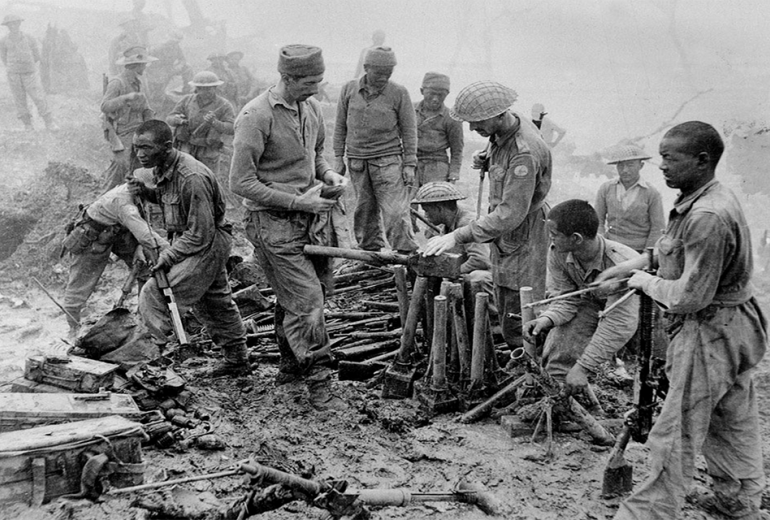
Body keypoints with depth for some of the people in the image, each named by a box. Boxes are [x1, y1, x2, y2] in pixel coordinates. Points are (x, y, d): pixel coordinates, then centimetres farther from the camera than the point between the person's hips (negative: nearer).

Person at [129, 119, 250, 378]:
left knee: (154, 294, -16)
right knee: (215, 301, 20)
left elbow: (200, 234, -27)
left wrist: (168, 256, -21)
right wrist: (144, 192, 0)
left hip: (206, 244, -10)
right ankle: (237, 359, 34)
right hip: (186, 239, 10)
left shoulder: (191, 178, -29)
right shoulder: (162, 168, -1)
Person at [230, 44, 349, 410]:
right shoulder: (255, 116, -17)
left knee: (293, 298, 16)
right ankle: (319, 385, 2)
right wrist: (297, 202, -19)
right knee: (306, 299, -8)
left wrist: (329, 175, 1)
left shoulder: (311, 108, 6)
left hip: (308, 217, 7)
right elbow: (241, 183, -18)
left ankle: (291, 366, 34)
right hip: (273, 222, -7)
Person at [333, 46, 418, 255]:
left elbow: (409, 131, 1)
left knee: (396, 211, -10)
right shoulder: (349, 90, 5)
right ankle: (370, 251, 21)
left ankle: (407, 254, -8)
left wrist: (410, 164, -3)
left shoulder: (399, 93, -3)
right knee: (365, 209, 9)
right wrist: (338, 157, 9)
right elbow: (340, 126, 12)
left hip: (388, 160, -3)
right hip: (357, 160, 3)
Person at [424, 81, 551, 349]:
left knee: (518, 330, -5)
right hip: (504, 239, 10)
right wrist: (486, 157, 2)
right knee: (506, 313, 20)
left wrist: (459, 236, -37)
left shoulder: (524, 153, -31)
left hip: (523, 239, -10)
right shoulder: (504, 129, -1)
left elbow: (511, 214, -34)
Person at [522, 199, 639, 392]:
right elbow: (565, 298, -10)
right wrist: (546, 319, -34)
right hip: (589, 303, 3)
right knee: (558, 353, -17)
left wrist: (583, 367, -37)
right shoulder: (558, 253, -21)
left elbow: (618, 324, -36)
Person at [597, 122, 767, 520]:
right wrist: (635, 265, 12)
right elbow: (679, 253, 21)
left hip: (708, 334, -11)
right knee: (733, 422, 23)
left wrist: (646, 282, -11)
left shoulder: (708, 217, -27)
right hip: (733, 327, 11)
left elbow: (691, 295, -27)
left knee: (676, 436, -2)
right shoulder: (707, 199, 5)